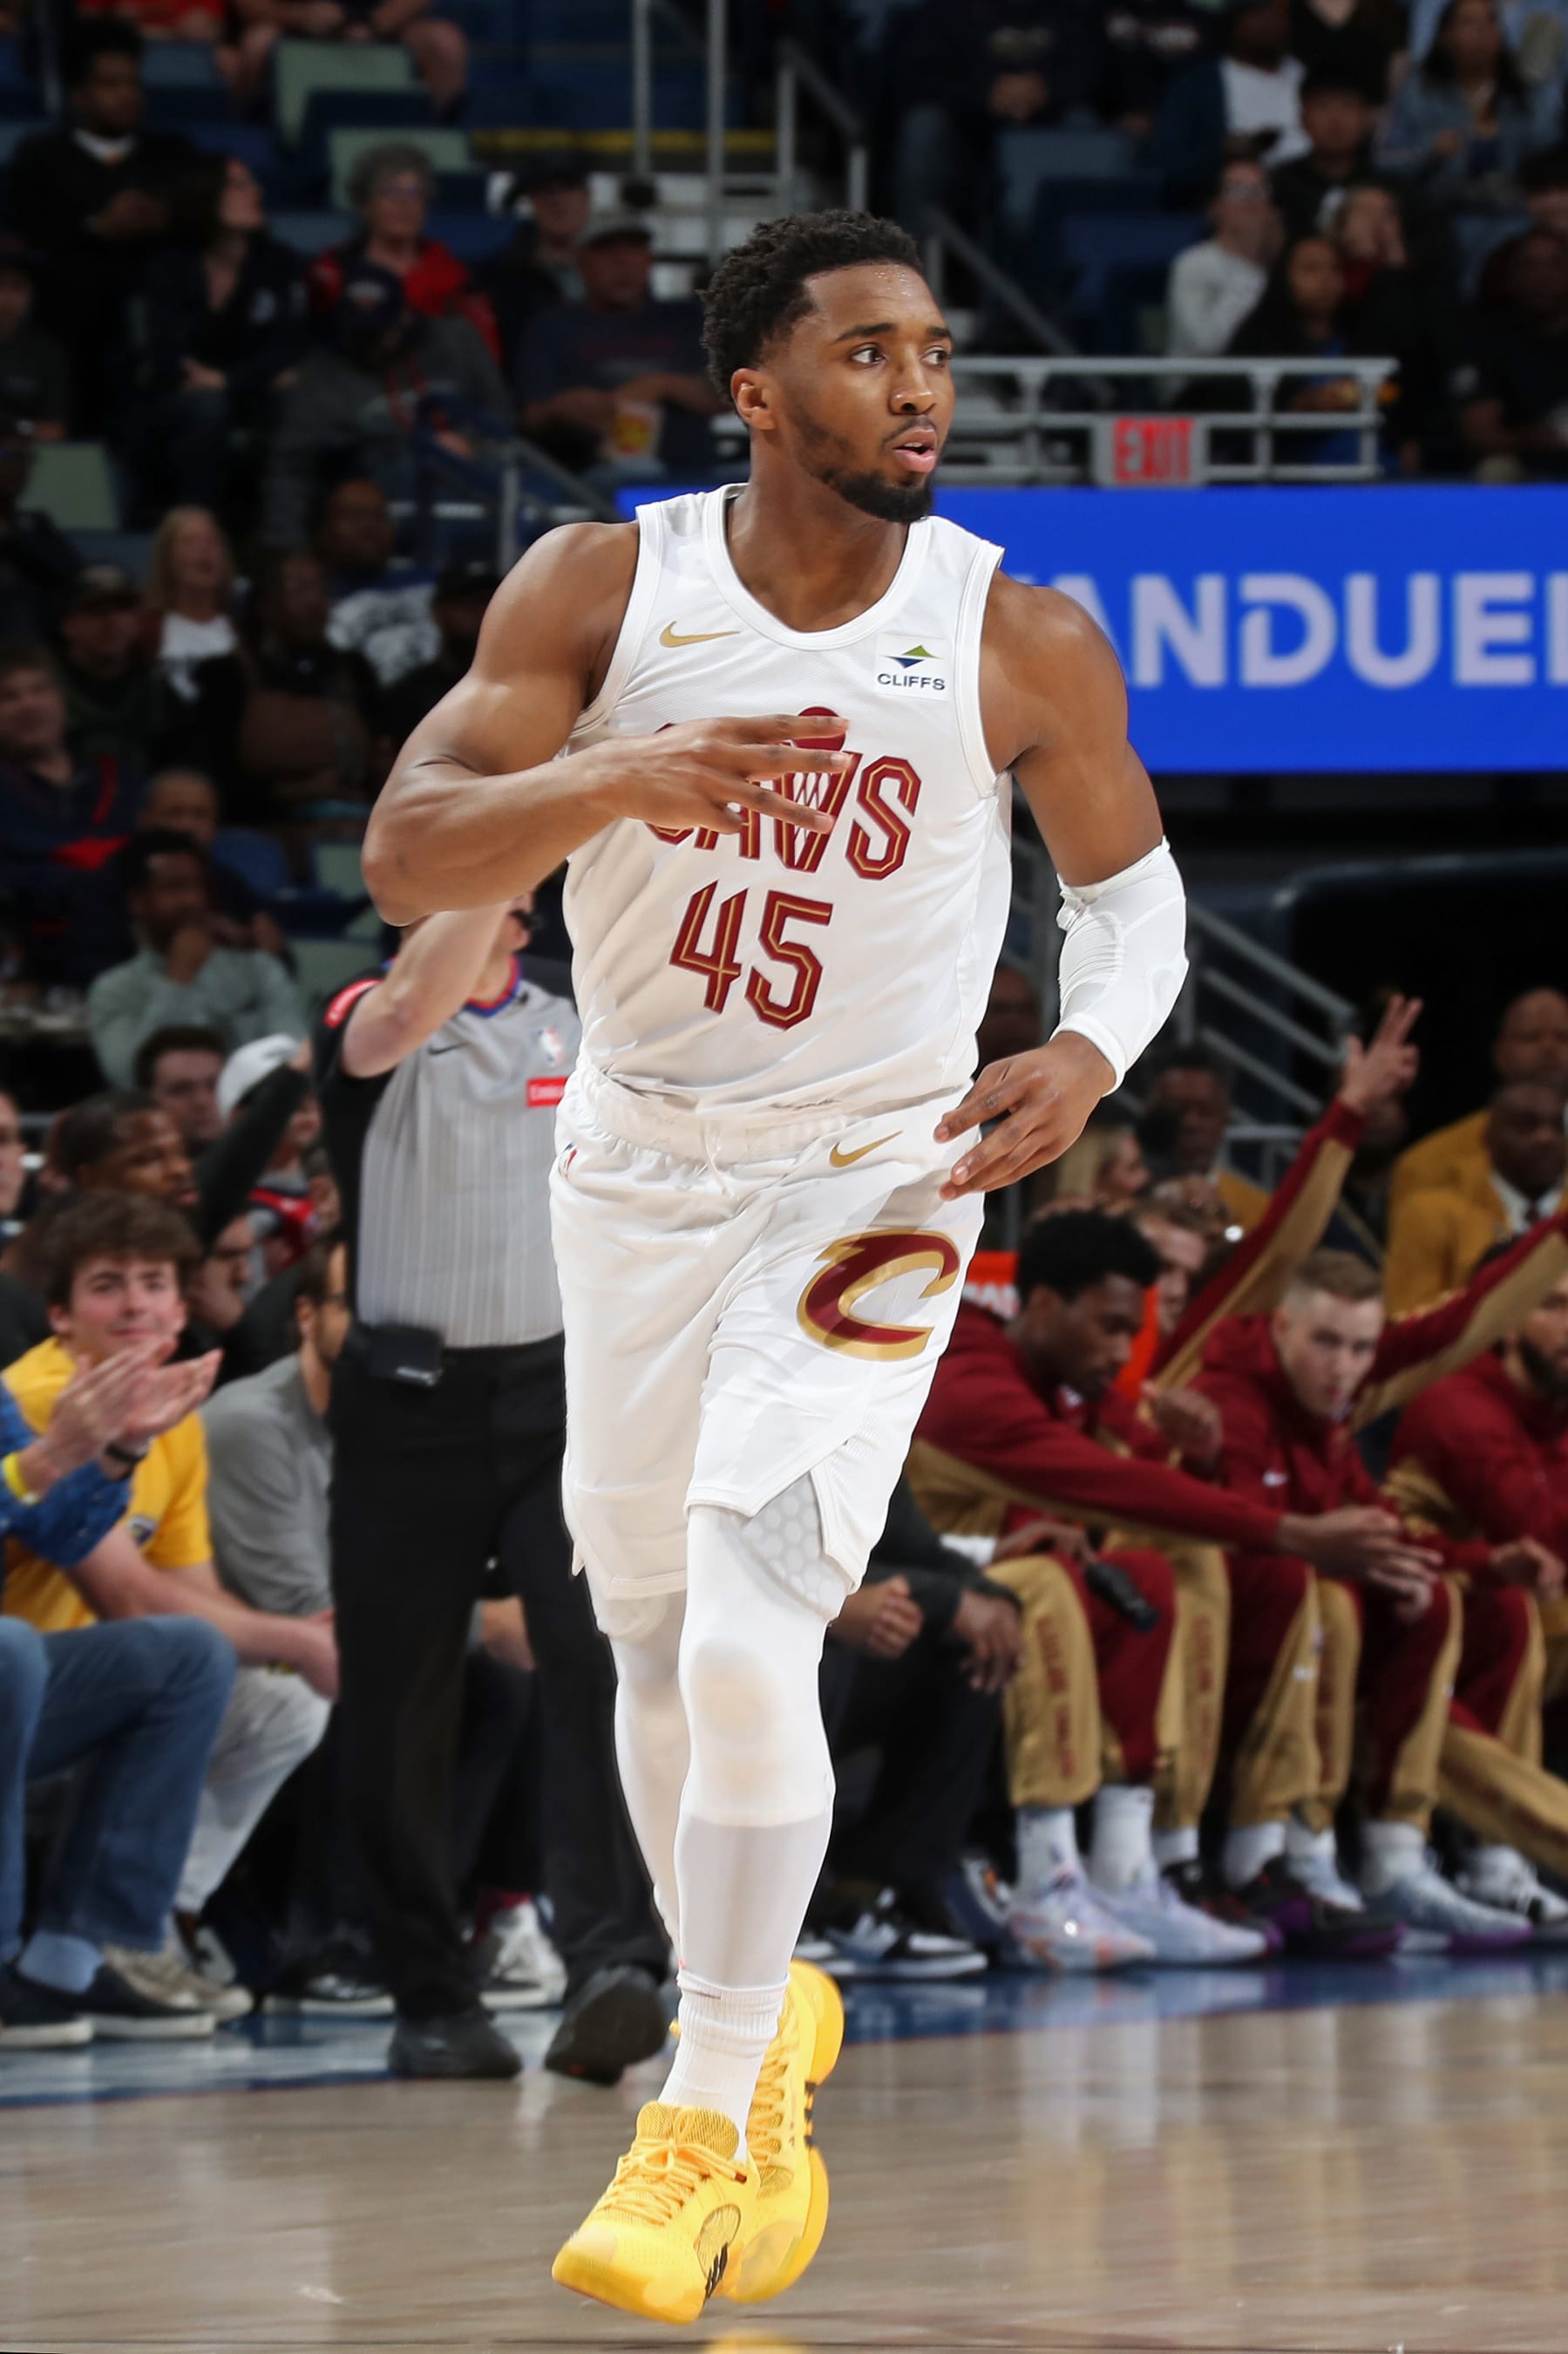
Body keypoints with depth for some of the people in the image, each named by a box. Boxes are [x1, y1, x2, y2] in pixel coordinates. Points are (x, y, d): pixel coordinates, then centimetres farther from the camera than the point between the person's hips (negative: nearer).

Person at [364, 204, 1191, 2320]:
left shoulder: (1022, 642, -11)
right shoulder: (602, 591, -10)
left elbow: (1131, 881, 6)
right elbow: (405, 857, -16)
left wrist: (1093, 1050, -15)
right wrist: (612, 780, -34)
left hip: (873, 1182, -3)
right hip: (637, 1167, 3)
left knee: (748, 1642, -17)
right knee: (650, 1627, 15)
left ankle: (713, 2124, -7)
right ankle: (751, 2013, 37)